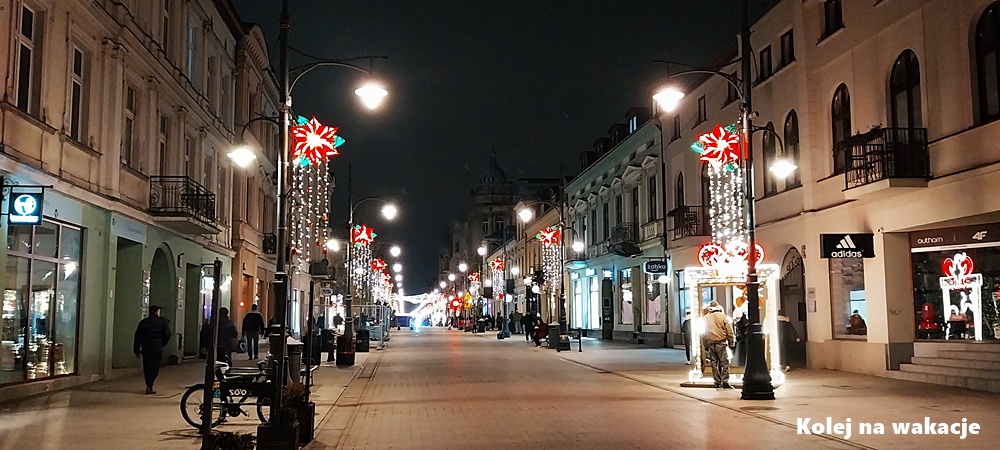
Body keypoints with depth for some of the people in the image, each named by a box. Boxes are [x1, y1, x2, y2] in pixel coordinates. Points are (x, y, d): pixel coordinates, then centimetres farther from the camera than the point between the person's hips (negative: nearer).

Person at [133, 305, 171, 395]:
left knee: (147, 368, 14)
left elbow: (137, 337, 9)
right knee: (155, 367, 3)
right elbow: (167, 334, -8)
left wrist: (137, 350, 13)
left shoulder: (143, 322, 9)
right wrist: (162, 344, 10)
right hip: (157, 349, -3)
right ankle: (149, 387, -8)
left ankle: (149, 387, 18)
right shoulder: (163, 322, -1)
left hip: (145, 349, 3)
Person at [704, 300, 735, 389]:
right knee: (725, 363, -1)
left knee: (714, 363, 9)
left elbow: (703, 333, 11)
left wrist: (706, 345, 16)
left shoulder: (705, 318, 8)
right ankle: (725, 382, -8)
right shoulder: (723, 317, -2)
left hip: (711, 344, 3)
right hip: (721, 342, -3)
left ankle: (717, 382, 9)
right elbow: (729, 332, -2)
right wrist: (732, 342, 6)